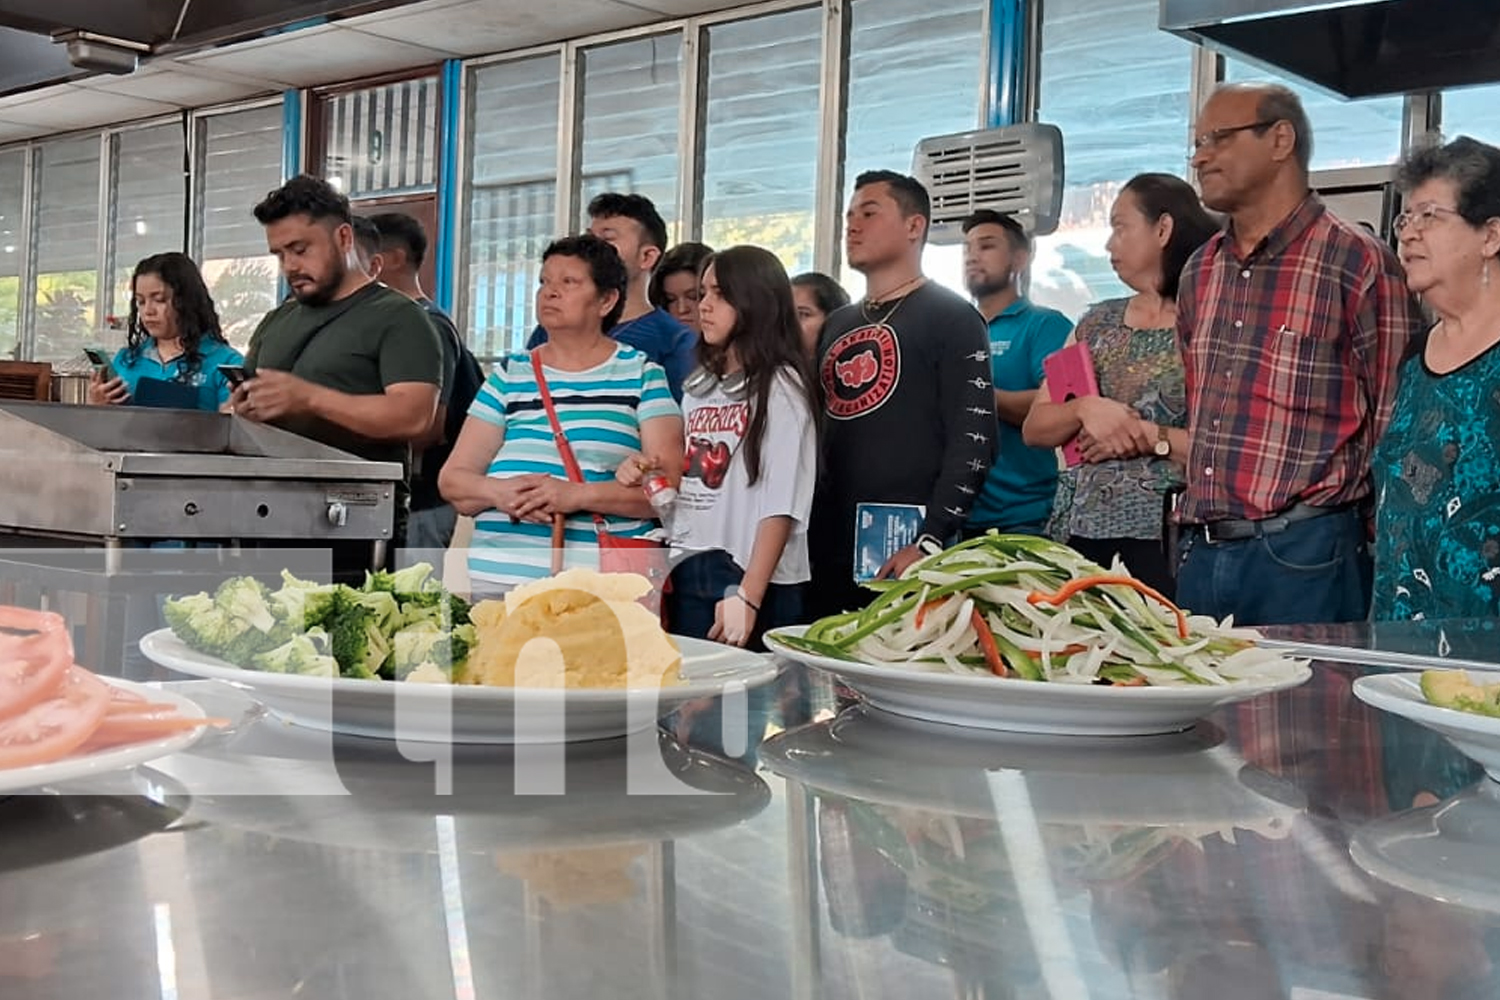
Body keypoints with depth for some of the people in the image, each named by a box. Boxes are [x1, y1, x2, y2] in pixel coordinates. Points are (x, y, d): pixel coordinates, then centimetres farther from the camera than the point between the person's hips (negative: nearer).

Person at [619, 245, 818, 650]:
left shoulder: (779, 387, -6)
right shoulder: (699, 387, 15)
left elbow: (781, 505, -13)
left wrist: (748, 595, -19)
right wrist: (643, 475, 1)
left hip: (747, 578, -6)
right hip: (686, 576, 6)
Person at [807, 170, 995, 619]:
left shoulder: (951, 318, -2)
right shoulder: (836, 326, 20)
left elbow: (972, 443, -11)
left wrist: (930, 542, -20)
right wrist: (804, 532, 12)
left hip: (904, 550, -7)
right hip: (826, 551, 7)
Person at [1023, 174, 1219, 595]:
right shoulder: (1098, 323, 12)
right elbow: (1034, 428, 9)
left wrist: (1149, 436, -15)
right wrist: (1084, 408, -9)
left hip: (1166, 540, -5)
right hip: (1079, 533, 5)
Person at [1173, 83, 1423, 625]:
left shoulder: (1359, 262, -8)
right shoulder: (1199, 271, 13)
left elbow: (1395, 425, -7)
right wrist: (1194, 514, 16)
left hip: (1304, 557, -6)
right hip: (1200, 553, 6)